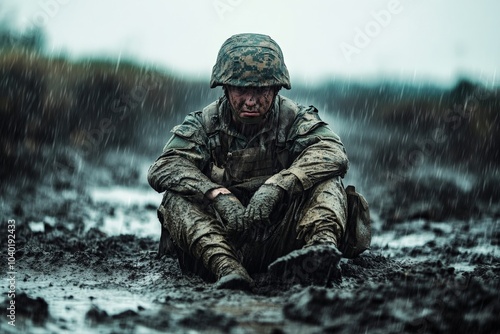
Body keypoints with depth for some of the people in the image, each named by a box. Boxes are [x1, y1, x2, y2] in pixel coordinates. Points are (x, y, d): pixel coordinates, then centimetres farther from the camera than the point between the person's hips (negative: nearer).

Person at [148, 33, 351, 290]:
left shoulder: (294, 119, 4)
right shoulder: (205, 124, 5)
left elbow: (333, 153, -16)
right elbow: (163, 168, -11)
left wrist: (276, 186, -31)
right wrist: (217, 194, -28)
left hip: (279, 238, 0)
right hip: (222, 237, 0)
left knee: (327, 182, -17)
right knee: (176, 198, -22)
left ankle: (322, 242, -47)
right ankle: (224, 266, -47)